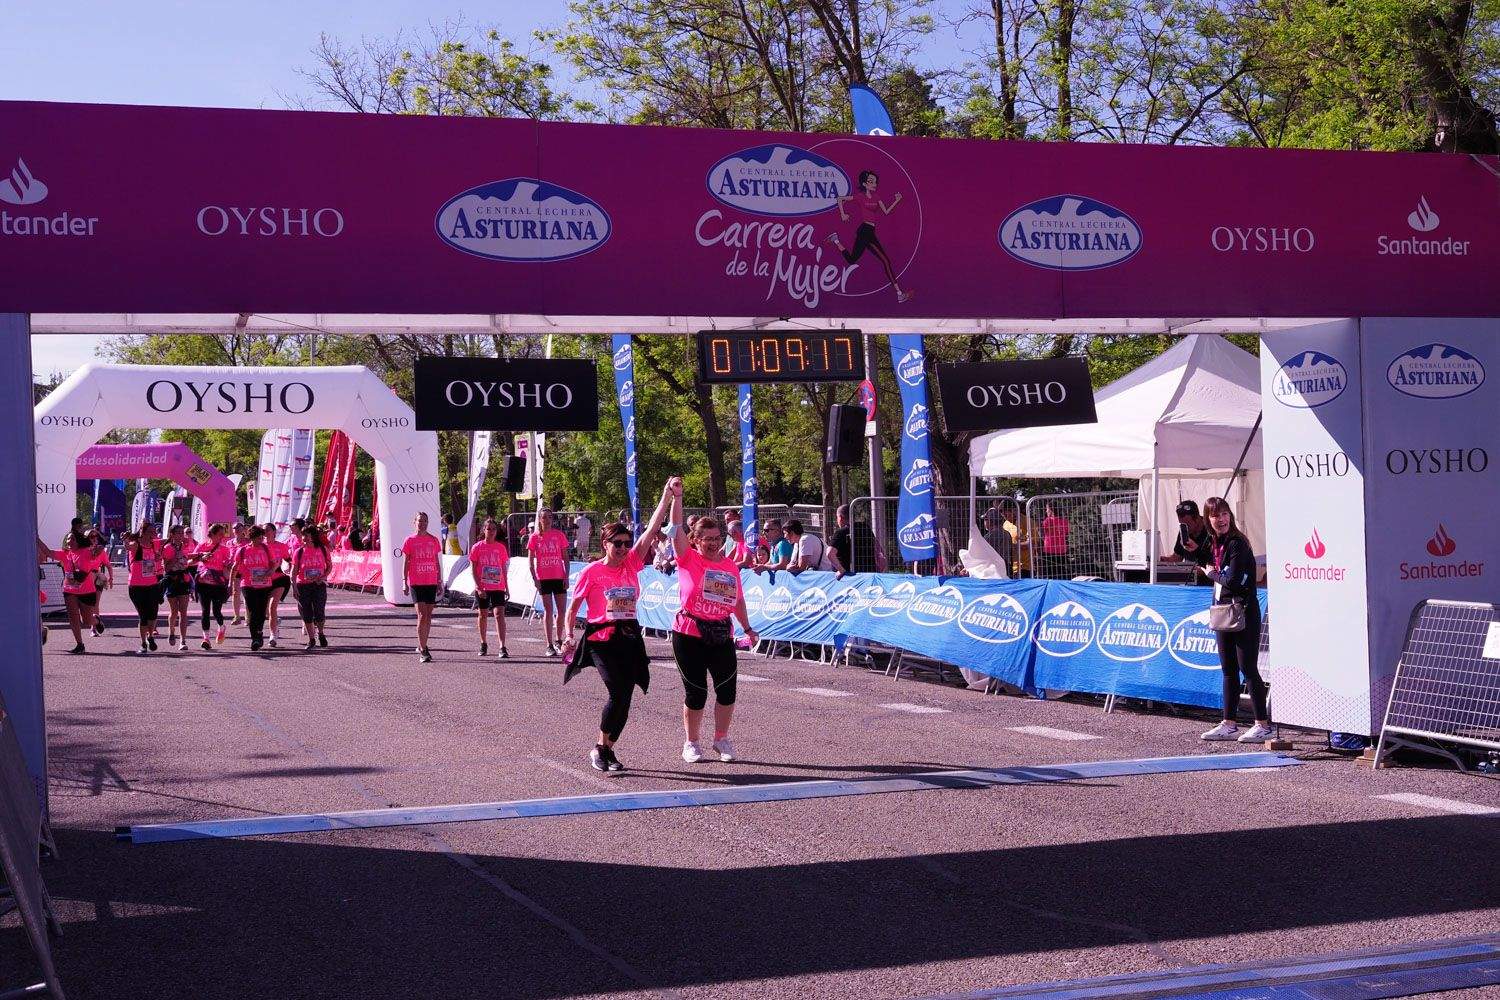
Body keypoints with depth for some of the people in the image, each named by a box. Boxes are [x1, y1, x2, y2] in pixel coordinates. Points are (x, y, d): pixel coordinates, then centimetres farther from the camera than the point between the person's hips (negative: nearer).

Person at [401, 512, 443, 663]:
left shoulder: (434, 540, 9)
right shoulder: (410, 540, 1)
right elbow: (405, 562, 2)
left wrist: (440, 580, 10)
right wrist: (404, 582, -5)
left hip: (431, 582, 4)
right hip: (416, 582, -4)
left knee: (428, 615, 8)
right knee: (422, 615, -12)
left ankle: (422, 646, 20)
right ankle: (423, 650, -12)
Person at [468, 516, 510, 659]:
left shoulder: (501, 547, 6)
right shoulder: (477, 547, -1)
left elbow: (504, 569, 11)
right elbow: (473, 569, -3)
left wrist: (506, 588, 10)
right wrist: (478, 587, -13)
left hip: (498, 587, 0)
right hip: (482, 588, 0)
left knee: (499, 614, -12)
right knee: (483, 615, 12)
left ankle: (502, 648, -17)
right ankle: (483, 645, 28)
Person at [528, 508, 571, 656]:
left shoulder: (559, 535, 4)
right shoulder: (535, 537, 1)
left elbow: (565, 558, 7)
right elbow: (530, 560, 2)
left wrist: (566, 577, -1)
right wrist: (535, 579, -7)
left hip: (559, 577, 2)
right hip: (543, 579, -1)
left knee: (561, 610, 3)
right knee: (548, 611, 0)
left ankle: (558, 641, 21)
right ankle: (549, 645, 3)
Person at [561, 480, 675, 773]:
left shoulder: (632, 564, 6)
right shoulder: (592, 572, -3)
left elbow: (652, 529, 1)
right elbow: (573, 608, 3)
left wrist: (667, 496, -4)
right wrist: (569, 636, -11)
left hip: (629, 638, 5)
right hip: (601, 639, -5)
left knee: (624, 698, 3)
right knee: (618, 693, -17)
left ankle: (607, 750, 18)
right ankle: (600, 749, -1)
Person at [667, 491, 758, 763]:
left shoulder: (730, 565, 8)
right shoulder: (688, 560, -3)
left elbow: (738, 600, 17)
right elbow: (676, 530, -15)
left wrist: (747, 628, 13)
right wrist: (676, 498, -24)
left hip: (722, 636, 4)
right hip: (689, 635, -4)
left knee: (727, 689, 2)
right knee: (695, 692, 2)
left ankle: (721, 739, 21)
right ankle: (691, 743, 19)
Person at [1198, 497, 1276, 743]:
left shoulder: (1237, 543, -15)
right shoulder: (1213, 544, 10)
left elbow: (1232, 580, -20)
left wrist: (1211, 573, -5)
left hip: (1243, 612, -9)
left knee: (1247, 668, -7)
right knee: (1228, 670, 12)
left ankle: (1264, 725, -2)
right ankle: (1229, 724, 18)